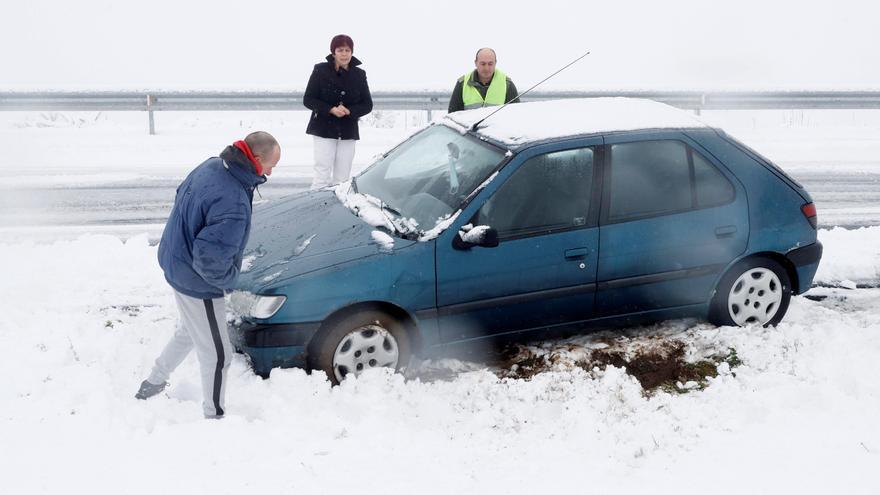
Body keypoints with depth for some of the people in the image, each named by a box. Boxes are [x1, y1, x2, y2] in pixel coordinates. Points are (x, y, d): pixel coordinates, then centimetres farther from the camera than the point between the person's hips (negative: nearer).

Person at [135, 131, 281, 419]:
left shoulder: (212, 165, -7)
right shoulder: (233, 204, -36)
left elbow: (181, 194, 13)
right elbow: (211, 260, -37)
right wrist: (229, 279, -16)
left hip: (176, 264, 10)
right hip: (198, 284, -10)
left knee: (189, 331, 33)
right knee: (216, 355, 9)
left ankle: (153, 383, 50)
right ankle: (214, 416, 27)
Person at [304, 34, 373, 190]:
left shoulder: (359, 74, 4)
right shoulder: (321, 70, -3)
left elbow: (367, 104, 6)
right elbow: (308, 99, -3)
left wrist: (349, 111, -14)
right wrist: (331, 109, -17)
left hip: (348, 132, 3)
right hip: (324, 130, -3)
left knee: (342, 178, 3)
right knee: (323, 176, -9)